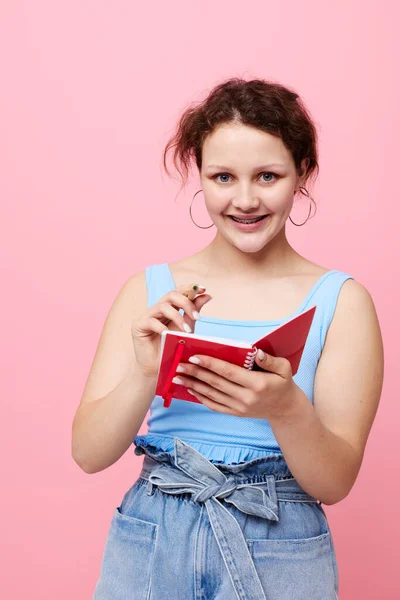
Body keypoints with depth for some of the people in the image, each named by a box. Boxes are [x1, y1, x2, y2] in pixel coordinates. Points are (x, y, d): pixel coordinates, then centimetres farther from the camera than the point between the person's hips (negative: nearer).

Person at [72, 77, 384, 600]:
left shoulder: (342, 300, -5)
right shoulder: (150, 290, -1)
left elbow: (334, 483, -8)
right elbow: (88, 453, -4)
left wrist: (286, 408, -27)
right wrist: (146, 374, -22)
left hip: (280, 556, -1)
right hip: (150, 544, 1)